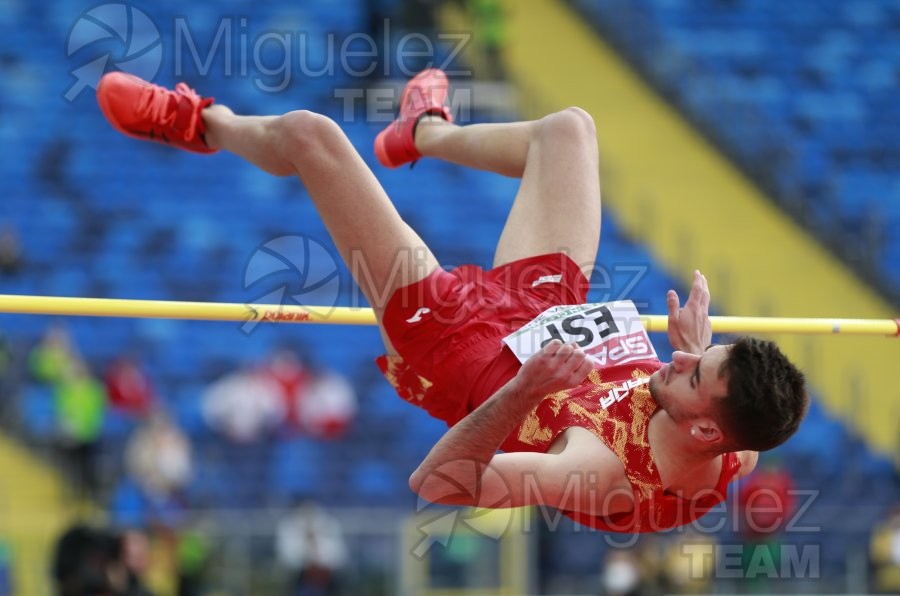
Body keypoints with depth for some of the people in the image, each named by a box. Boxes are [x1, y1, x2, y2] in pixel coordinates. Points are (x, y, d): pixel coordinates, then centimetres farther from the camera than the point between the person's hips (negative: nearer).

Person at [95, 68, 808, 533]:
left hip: (454, 337, -6)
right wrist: (700, 352, -8)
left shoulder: (604, 472, -46)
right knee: (568, 128, 21)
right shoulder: (733, 458, -28)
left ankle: (205, 123, 37)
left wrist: (522, 390, -55)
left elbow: (436, 483, -45)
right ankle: (425, 133, 56)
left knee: (309, 133, -2)